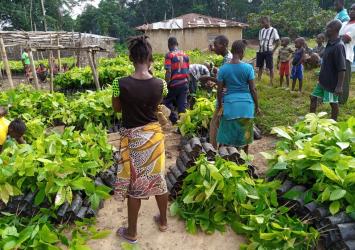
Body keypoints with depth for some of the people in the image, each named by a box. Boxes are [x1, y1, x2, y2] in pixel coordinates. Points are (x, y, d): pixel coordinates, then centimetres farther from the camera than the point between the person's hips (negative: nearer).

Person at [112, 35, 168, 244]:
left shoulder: (122, 84, -18)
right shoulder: (159, 84, -10)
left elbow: (117, 108, 0)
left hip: (133, 138, -3)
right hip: (155, 134, 3)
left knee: (134, 182, 11)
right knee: (158, 177, 20)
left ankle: (132, 232, 28)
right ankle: (163, 221, 40)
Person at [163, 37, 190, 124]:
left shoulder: (169, 55, -7)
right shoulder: (185, 55, 9)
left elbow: (168, 72, -14)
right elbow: (188, 70, 11)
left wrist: (167, 84, -9)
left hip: (174, 84, -5)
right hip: (184, 83, 5)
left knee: (167, 102, 12)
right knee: (182, 105, 9)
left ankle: (174, 119, 3)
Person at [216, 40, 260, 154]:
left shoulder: (223, 69, -5)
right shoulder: (248, 67, -8)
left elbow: (219, 90, -2)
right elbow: (252, 89, -5)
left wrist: (219, 105, 11)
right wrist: (257, 106, 7)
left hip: (230, 104, 0)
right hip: (246, 104, 1)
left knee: (228, 135, 10)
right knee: (245, 134, 16)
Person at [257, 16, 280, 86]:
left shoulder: (273, 30, -5)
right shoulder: (261, 31, 12)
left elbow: (278, 42, -5)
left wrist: (273, 50, -9)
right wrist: (259, 48, 7)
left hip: (268, 52, -6)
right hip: (261, 51, 6)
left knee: (270, 67, -2)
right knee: (260, 66, 10)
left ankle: (271, 83, 4)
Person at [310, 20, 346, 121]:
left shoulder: (338, 46, -22)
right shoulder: (330, 44, 6)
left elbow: (342, 69, -24)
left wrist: (339, 86, -25)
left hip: (332, 82, -9)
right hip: (324, 80, 9)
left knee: (333, 103, 6)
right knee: (313, 97, 15)